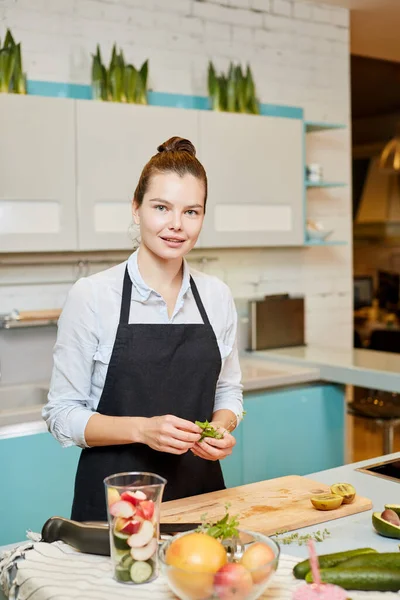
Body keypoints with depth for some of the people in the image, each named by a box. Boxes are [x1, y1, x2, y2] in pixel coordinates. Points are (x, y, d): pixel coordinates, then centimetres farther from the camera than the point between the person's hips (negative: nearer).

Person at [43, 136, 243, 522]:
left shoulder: (217, 296, 0)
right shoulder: (91, 295, -12)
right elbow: (62, 414, -9)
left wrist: (222, 429, -9)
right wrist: (142, 429, -22)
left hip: (201, 489, 4)